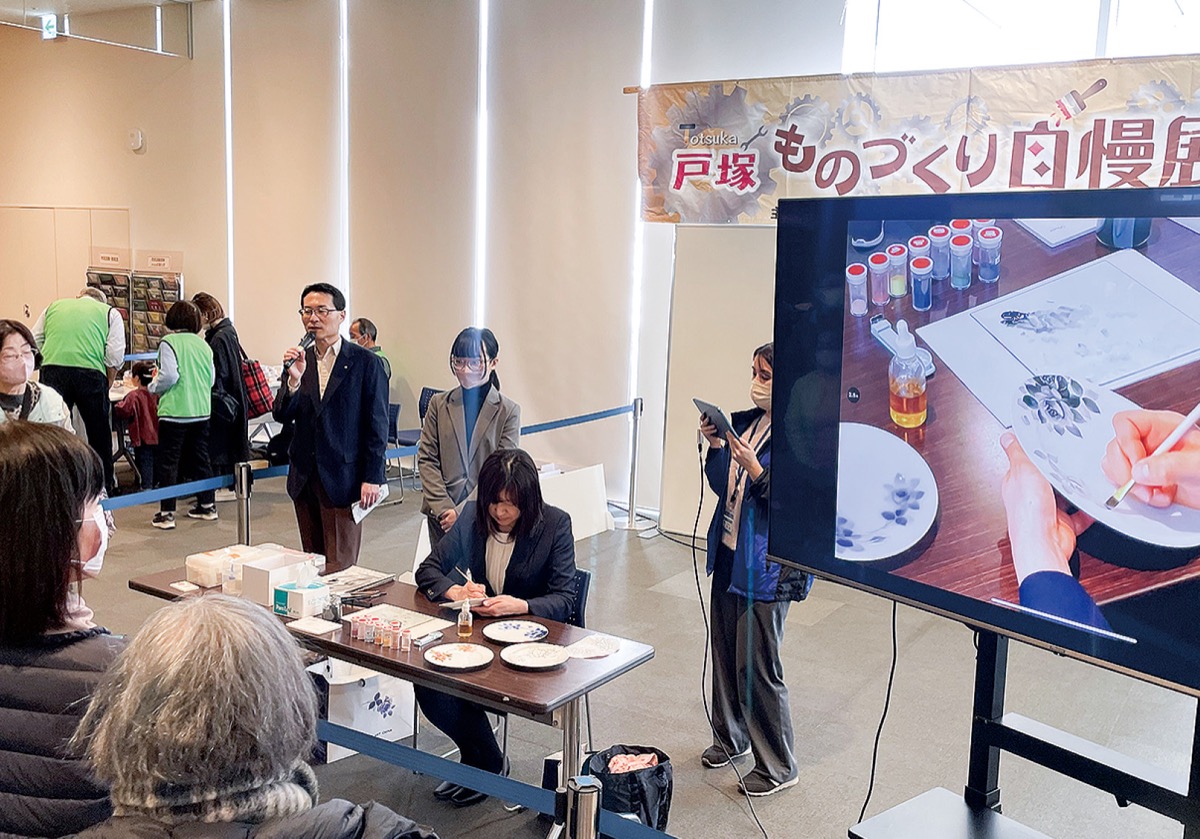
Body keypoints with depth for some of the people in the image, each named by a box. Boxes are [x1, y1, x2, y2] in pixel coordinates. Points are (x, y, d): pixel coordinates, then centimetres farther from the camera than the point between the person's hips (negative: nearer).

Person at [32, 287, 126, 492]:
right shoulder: (110, 312, 19)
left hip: (52, 367, 2)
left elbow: (33, 344, 18)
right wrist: (106, 385, 14)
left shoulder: (53, 307, 26)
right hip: (90, 371, -1)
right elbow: (115, 356, 6)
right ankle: (105, 483, 17)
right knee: (99, 432, 10)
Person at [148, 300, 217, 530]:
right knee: (200, 458, 16)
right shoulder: (203, 344, 6)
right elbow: (212, 378, 9)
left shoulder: (169, 342, -9)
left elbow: (169, 375, -16)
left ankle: (166, 513, 0)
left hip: (174, 412, -5)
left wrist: (154, 386, 2)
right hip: (201, 411, 5)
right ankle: (207, 506, 22)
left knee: (168, 462, 1)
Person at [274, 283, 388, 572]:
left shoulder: (364, 362, -5)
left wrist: (371, 478, -9)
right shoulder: (298, 360, 8)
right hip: (304, 478, 5)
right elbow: (282, 416, 2)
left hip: (343, 480, -5)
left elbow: (377, 424, -5)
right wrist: (294, 379, -15)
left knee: (340, 566, -2)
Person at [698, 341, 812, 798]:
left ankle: (778, 765, 18)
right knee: (725, 654, 19)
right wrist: (715, 446, -3)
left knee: (757, 666, 0)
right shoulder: (744, 422, 7)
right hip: (728, 555, 8)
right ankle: (730, 738, 39)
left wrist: (754, 468, -29)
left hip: (766, 567, -8)